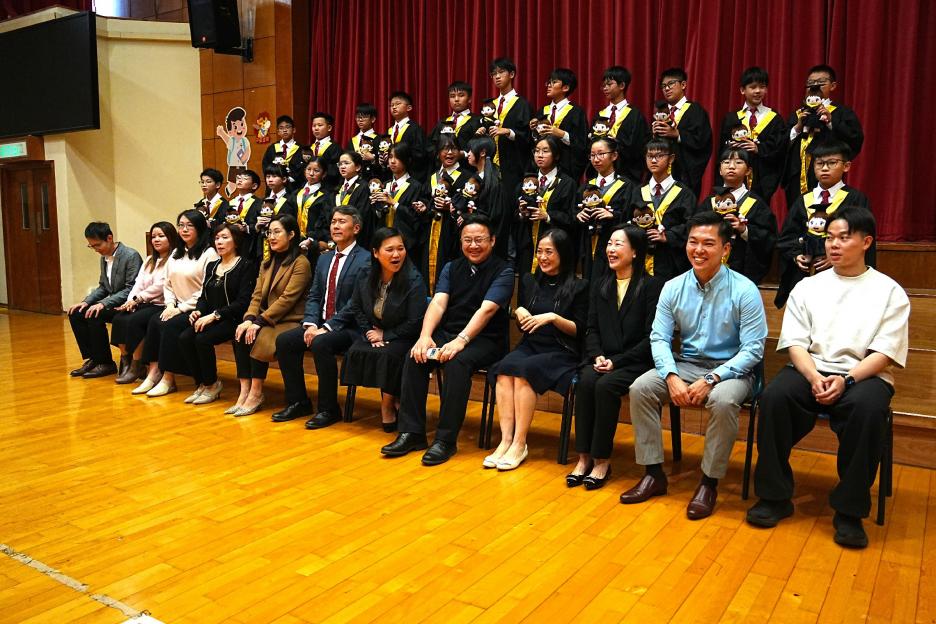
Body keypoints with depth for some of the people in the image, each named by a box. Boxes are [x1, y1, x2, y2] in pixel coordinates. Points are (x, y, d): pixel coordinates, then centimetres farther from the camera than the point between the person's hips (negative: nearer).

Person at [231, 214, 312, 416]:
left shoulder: (301, 263, -8)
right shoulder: (267, 264, 17)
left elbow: (287, 298, -17)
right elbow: (257, 295, 9)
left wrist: (259, 321, -21)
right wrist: (248, 319, -10)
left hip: (291, 322, -7)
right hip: (267, 321, 7)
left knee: (259, 338, -30)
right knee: (240, 335, -20)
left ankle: (256, 393, -16)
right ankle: (245, 392, -17)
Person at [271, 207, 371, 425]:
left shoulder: (365, 260, -9)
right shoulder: (324, 259, 17)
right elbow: (314, 296, 13)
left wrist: (327, 328, -20)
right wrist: (310, 324, -6)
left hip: (348, 327, -7)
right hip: (321, 323, 8)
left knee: (321, 343, -33)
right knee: (283, 340, -10)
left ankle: (328, 409, -16)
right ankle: (298, 402, 3)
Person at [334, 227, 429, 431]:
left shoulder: (414, 280, -15)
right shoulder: (365, 277, -2)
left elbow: (414, 323, -15)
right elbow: (356, 309, 12)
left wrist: (385, 335, -13)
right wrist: (369, 333, -4)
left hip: (403, 338, -4)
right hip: (374, 333, 5)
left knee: (388, 355, -32)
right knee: (356, 352, -23)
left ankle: (387, 405, -5)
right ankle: (393, 399, -8)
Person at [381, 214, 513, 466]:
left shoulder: (503, 272, -4)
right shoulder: (451, 268, 11)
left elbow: (487, 309, -20)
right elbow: (438, 303, -3)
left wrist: (461, 340, -33)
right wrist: (425, 336, -22)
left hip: (484, 340, -4)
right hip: (447, 333, 5)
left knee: (457, 362, -35)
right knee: (415, 357, -22)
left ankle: (446, 439, -25)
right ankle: (411, 432, -15)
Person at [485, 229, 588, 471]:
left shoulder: (578, 287, 2)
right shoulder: (530, 281, 16)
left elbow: (579, 330, -2)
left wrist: (553, 317, -17)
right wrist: (519, 312, -1)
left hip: (561, 353, -4)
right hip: (530, 345, 4)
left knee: (523, 370, -33)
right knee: (503, 369, -28)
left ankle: (519, 444, -26)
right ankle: (505, 439, -30)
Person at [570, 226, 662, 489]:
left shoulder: (652, 286, -2)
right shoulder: (601, 285, 15)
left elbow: (651, 337, -8)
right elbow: (592, 329, 11)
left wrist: (616, 361, -16)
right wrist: (597, 356, -9)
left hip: (636, 362, -4)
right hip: (604, 359, 4)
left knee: (605, 385, -31)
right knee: (585, 382, -27)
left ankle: (602, 460, -18)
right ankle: (584, 457, -19)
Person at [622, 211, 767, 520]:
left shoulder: (744, 290, -12)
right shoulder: (673, 288, -1)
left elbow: (753, 349, -13)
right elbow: (659, 339, -2)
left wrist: (710, 380, -24)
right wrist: (672, 377, -21)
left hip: (729, 369, -4)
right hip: (685, 365, 4)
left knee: (722, 401, -36)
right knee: (640, 388, -19)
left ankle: (709, 483, -14)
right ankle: (654, 474, -5)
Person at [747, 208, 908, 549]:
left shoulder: (889, 291, 7)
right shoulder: (807, 287, 13)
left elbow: (885, 352, -2)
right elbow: (796, 343, 4)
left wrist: (846, 379, -19)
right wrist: (814, 377, -16)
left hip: (863, 375, -2)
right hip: (811, 370, 2)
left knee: (868, 408, -36)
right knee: (774, 396, -30)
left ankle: (849, 511, -20)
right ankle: (775, 496, -16)